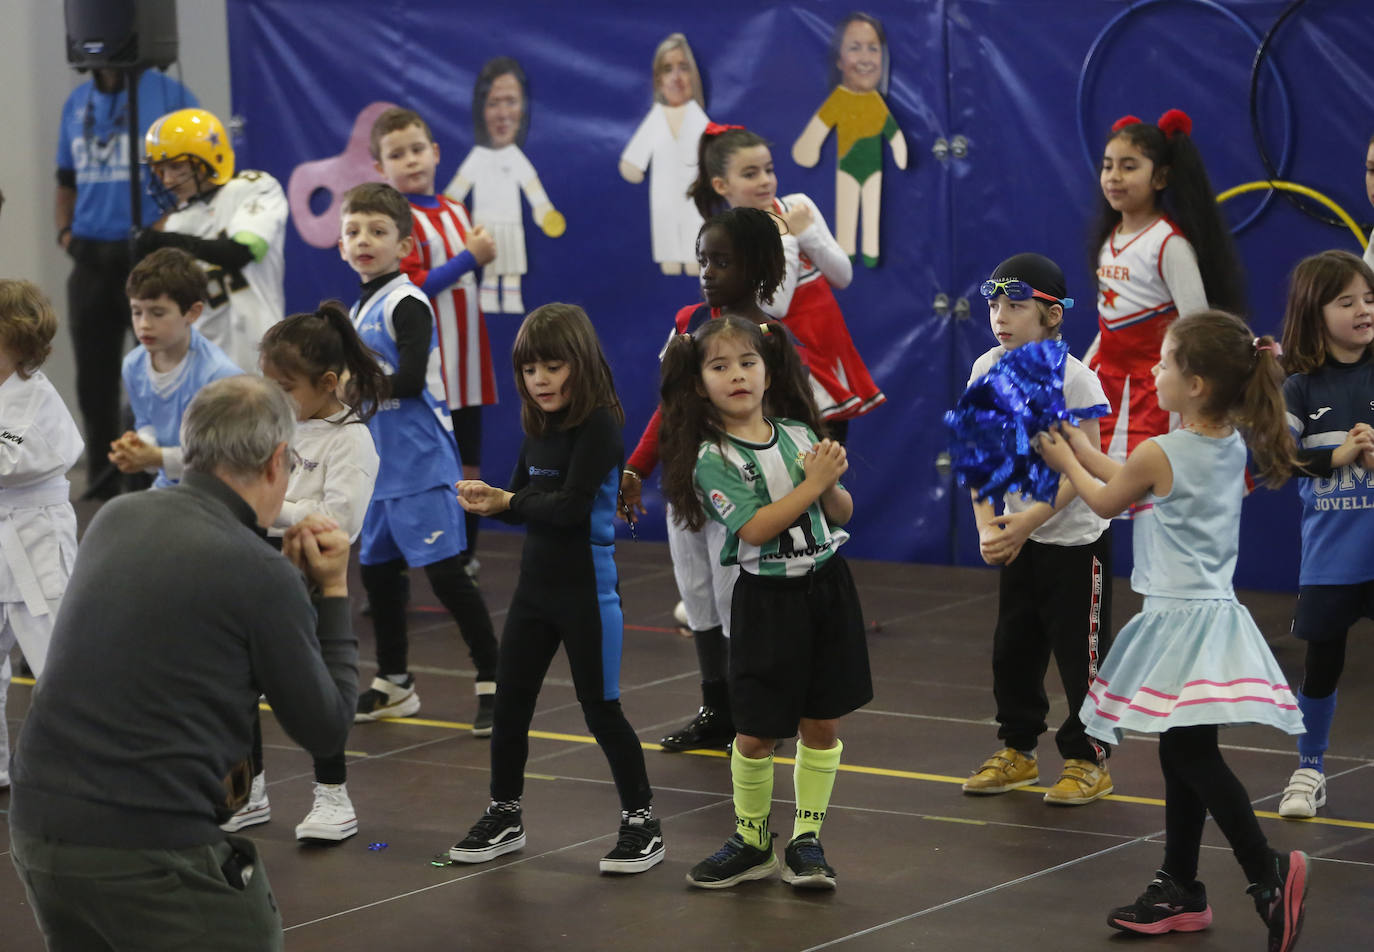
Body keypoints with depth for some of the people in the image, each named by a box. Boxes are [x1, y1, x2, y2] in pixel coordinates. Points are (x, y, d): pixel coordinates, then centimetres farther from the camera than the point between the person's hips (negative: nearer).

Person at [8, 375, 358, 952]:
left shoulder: (115, 520, 7)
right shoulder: (257, 574, -11)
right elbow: (325, 731, 0)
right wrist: (332, 593, 8)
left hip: (38, 825, 7)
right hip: (151, 849, -7)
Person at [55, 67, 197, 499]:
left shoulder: (169, 95, -2)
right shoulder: (77, 104, 14)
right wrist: (65, 231, 6)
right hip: (91, 260, 5)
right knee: (94, 378, 9)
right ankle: (103, 484, 18)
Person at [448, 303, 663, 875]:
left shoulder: (599, 427, -15)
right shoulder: (538, 430, 8)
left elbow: (570, 507, -22)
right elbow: (523, 502, 9)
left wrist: (509, 502, -9)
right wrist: (490, 502, -12)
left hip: (586, 589, -8)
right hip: (536, 586, 8)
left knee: (600, 707, -2)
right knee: (509, 703, 11)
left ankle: (641, 822, 10)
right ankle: (505, 816, 25)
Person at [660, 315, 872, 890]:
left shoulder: (799, 434, 3)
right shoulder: (712, 459, -10)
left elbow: (842, 512, 8)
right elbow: (755, 528, -20)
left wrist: (831, 484, -13)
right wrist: (811, 483, -20)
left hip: (827, 588, 4)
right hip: (767, 599, -4)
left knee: (822, 723, 6)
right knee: (757, 733, 0)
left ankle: (807, 839, 17)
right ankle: (751, 842, 18)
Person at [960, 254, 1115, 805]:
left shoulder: (1073, 379, -18)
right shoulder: (986, 372, -3)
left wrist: (1027, 522, -24)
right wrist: (988, 527, -12)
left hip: (1076, 538, -6)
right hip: (1019, 538, 6)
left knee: (1080, 651, -1)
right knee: (1013, 647, 12)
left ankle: (1089, 760, 10)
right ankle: (1017, 749, 26)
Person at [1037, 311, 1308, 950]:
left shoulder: (1158, 454, -17)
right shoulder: (1233, 448, 7)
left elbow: (1106, 502, 3)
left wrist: (1067, 464, 21)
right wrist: (1082, 448, 26)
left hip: (1182, 620, -9)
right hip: (1211, 608, 9)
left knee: (1193, 757, -10)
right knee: (1183, 756, 15)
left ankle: (1267, 872, -20)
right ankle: (1179, 890, 22)